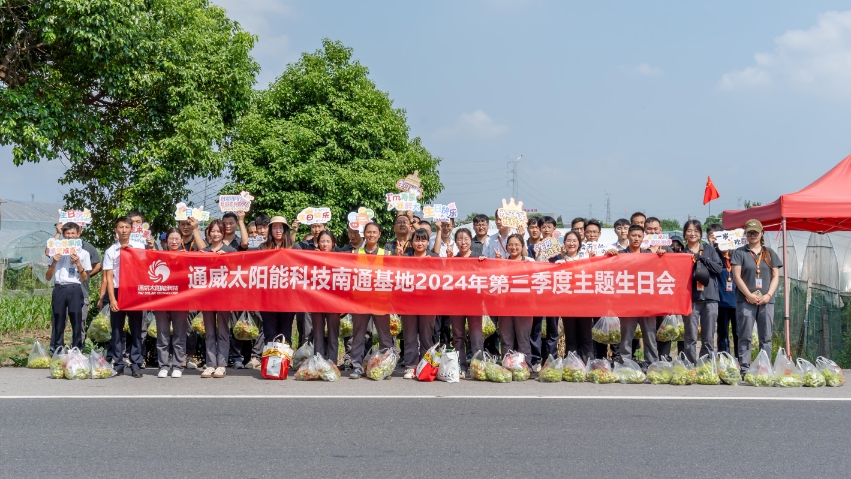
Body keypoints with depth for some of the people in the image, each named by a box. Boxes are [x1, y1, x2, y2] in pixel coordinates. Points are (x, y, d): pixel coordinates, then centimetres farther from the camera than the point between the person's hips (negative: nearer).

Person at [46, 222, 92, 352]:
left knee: (77, 323, -2)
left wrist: (78, 263, -8)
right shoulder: (56, 252, 12)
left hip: (75, 290, -1)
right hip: (59, 289, 1)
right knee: (58, 323, 1)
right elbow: (48, 277, 10)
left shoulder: (83, 253, 8)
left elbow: (85, 279, 5)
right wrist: (54, 262, -5)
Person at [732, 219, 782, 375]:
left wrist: (768, 295, -5)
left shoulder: (769, 253, 14)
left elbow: (775, 276, 10)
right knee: (745, 337, -2)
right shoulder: (740, 253, 5)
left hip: (766, 301, 3)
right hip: (745, 300, -3)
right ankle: (744, 368, -1)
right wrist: (750, 295, -11)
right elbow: (737, 276, -2)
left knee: (766, 337, 3)